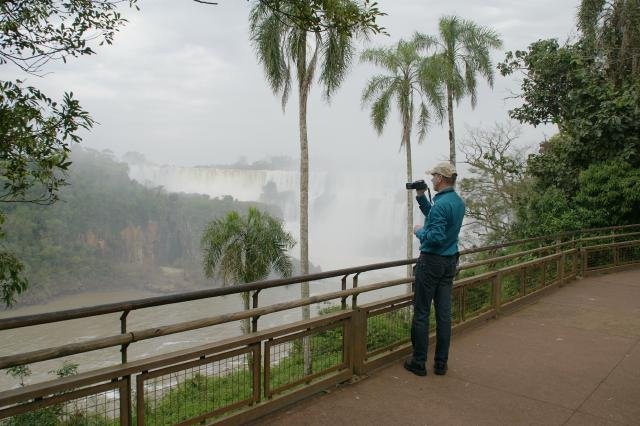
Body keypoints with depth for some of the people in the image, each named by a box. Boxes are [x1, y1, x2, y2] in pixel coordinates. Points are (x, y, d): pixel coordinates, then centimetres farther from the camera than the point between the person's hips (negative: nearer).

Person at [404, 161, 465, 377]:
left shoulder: (441, 203, -19)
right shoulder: (459, 202, 10)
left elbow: (436, 237, -25)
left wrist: (419, 231, -7)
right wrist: (421, 197, 16)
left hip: (432, 262, -8)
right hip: (450, 262, 9)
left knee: (421, 313, 1)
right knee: (444, 313, 10)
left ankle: (419, 362, 9)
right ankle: (441, 363, 16)